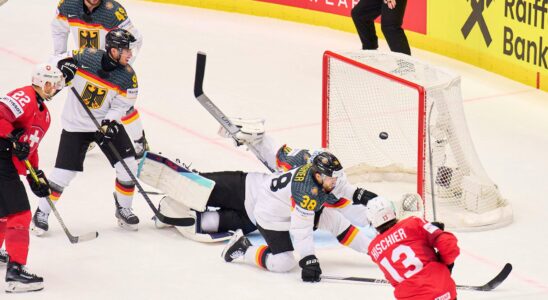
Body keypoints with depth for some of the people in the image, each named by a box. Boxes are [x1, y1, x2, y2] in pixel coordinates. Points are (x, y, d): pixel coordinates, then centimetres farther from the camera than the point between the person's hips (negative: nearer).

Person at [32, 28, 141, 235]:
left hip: (108, 123, 3)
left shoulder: (128, 76, -11)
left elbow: (120, 106, -9)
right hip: (76, 124, -3)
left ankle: (123, 209, 18)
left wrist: (109, 123, -24)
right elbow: (63, 64, 0)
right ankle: (42, 213, 14)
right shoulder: (86, 57, -17)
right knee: (63, 172, -5)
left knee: (128, 167, -5)